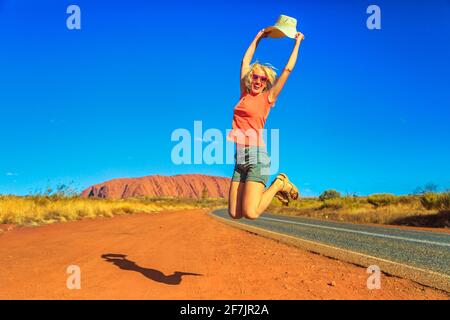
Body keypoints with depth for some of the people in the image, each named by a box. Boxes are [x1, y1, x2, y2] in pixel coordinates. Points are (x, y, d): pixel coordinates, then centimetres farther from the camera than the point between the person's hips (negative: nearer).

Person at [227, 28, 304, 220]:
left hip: (256, 155, -5)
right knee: (234, 214, 1)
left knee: (250, 214, -14)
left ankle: (279, 184, 11)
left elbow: (288, 70, 7)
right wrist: (257, 38, 31)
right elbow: (245, 62, 25)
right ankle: (268, 189, 23)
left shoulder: (268, 98, 5)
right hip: (240, 158, 5)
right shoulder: (245, 94, 16)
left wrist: (297, 43, 17)